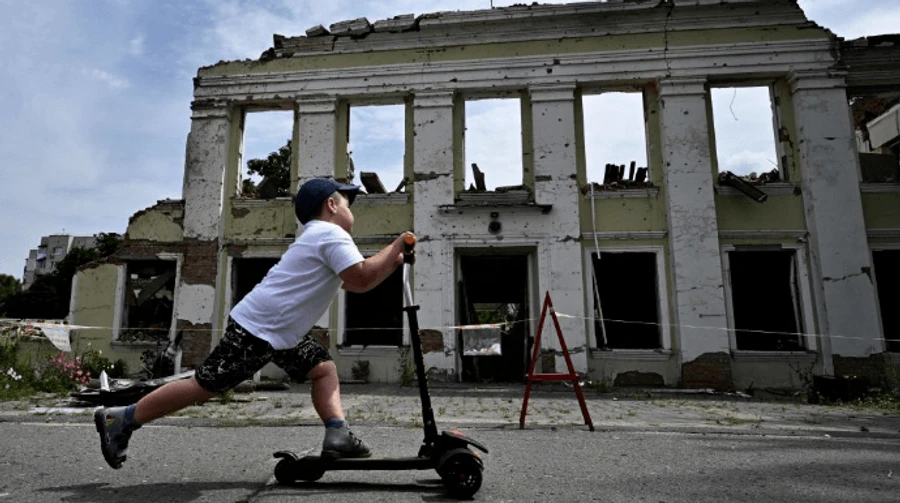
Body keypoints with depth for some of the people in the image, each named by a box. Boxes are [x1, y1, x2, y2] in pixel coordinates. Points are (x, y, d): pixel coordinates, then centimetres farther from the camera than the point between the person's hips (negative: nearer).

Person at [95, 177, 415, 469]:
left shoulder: (319, 236, 20)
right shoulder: (332, 233, -12)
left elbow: (355, 280, 24)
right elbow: (361, 279, -25)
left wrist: (395, 259, 13)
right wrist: (397, 247, -13)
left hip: (280, 331, 10)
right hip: (257, 328, -10)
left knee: (324, 369, 5)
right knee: (204, 386, 0)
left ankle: (337, 435, -4)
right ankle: (120, 420, 16)